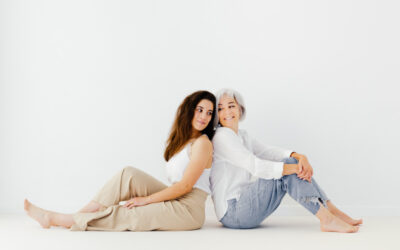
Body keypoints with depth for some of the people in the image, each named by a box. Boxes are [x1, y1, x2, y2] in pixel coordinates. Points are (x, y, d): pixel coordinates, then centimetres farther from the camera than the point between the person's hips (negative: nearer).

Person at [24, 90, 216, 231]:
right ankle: (80, 215, -7)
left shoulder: (202, 142, -10)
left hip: (187, 209, -7)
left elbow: (185, 185, -15)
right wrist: (147, 197, 3)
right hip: (174, 200, 7)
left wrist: (146, 199, -11)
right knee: (129, 174, -7)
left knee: (123, 215, -10)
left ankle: (53, 219, -2)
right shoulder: (182, 141, 17)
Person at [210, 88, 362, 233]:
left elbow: (267, 151, 3)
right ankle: (327, 219, -22)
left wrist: (299, 157, -16)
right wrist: (296, 167, -23)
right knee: (289, 168, -17)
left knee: (291, 164, -1)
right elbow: (255, 166, -21)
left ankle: (332, 211, -6)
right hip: (232, 212, -8)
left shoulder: (241, 135, 18)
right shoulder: (222, 136, -11)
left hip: (243, 205, 8)